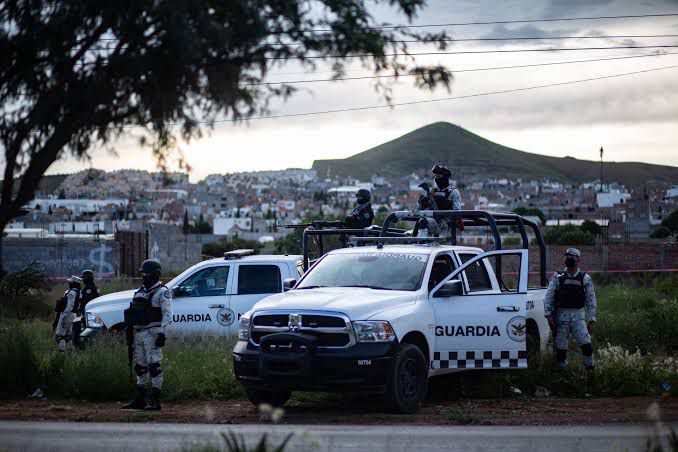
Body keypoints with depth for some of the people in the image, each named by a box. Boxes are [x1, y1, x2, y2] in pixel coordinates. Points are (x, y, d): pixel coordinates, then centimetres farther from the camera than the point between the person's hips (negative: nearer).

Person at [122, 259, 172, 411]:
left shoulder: (162, 292, -5)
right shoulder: (140, 291, 19)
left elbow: (167, 315, -13)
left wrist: (162, 333, -23)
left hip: (152, 333, -9)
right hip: (138, 333, 9)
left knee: (154, 365, -11)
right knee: (140, 366, 12)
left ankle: (155, 400, -12)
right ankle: (139, 400, 18)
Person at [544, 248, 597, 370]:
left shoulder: (585, 279, 7)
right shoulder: (557, 277, 6)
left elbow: (591, 300, 7)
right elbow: (548, 297, 4)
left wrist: (591, 321, 1)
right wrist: (549, 315, -7)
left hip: (578, 315, -1)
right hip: (561, 315, 1)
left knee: (586, 344, -14)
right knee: (561, 347, 1)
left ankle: (590, 369, -6)